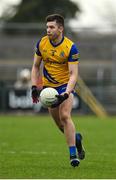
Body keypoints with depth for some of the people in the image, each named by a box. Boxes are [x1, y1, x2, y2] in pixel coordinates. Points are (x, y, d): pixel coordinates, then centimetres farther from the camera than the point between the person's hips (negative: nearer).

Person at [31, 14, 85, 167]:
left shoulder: (70, 47, -18)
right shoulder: (41, 43, -5)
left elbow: (73, 74, -20)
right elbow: (36, 66, 7)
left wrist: (66, 93, -34)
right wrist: (34, 87, -4)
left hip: (65, 84, -4)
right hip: (48, 86, 4)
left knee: (65, 116, -22)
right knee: (58, 123, 7)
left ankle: (73, 154, -19)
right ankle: (76, 138, 38)